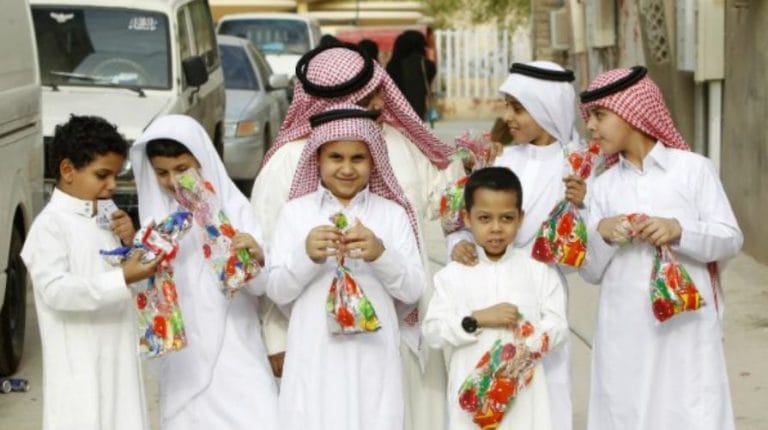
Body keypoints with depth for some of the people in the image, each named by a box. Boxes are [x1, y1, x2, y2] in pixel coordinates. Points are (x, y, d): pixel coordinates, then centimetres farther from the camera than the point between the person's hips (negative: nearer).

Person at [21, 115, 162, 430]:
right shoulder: (50, 225, -13)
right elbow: (55, 290, -24)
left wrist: (131, 244, 1)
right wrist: (122, 279, -31)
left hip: (117, 362, 8)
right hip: (80, 368, -8)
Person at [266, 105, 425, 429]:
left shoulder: (392, 213, 6)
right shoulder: (295, 212, 5)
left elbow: (413, 290, 2)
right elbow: (276, 291, 2)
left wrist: (381, 254, -16)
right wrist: (306, 256, -16)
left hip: (373, 359, 0)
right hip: (314, 359, 0)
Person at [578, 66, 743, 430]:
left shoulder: (693, 168, 0)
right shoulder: (603, 186, 9)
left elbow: (731, 239, -1)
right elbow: (591, 271, 9)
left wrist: (679, 231, -17)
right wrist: (601, 233, -11)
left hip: (686, 329, -3)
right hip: (624, 336, 3)